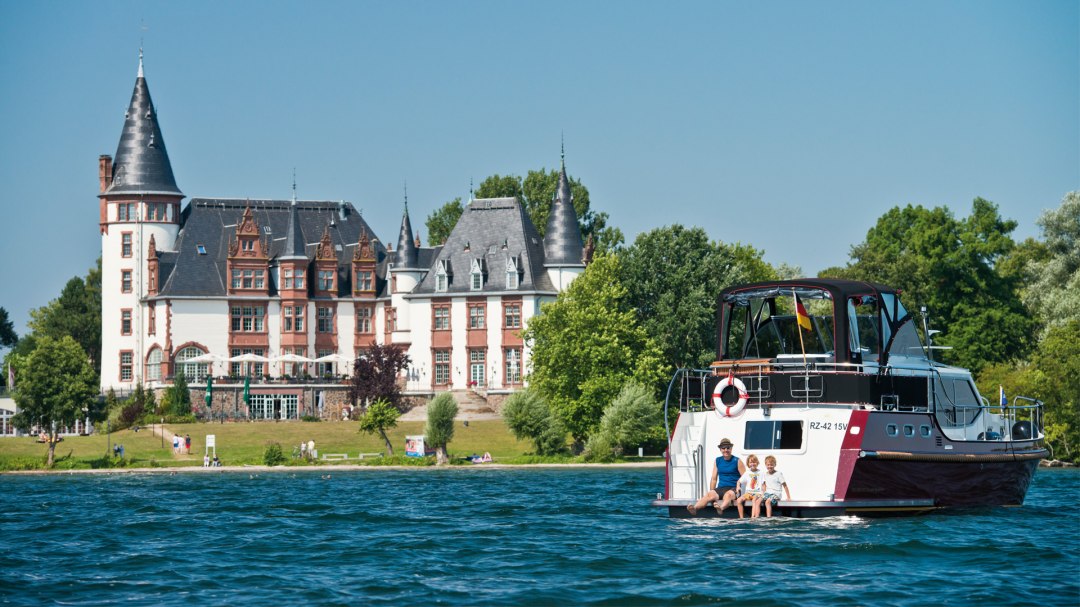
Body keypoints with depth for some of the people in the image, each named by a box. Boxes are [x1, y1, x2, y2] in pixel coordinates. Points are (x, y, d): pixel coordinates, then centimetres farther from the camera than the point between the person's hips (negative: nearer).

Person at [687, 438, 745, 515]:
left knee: (728, 494, -39)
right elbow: (714, 479, 18)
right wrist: (712, 491, 7)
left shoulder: (737, 461, 3)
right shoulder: (718, 461, 16)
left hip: (734, 489, -4)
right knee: (709, 495, -28)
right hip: (721, 488, 4)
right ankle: (695, 508, -53)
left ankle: (721, 508, -71)